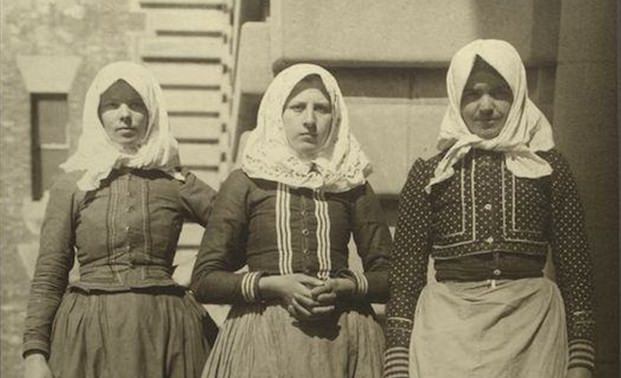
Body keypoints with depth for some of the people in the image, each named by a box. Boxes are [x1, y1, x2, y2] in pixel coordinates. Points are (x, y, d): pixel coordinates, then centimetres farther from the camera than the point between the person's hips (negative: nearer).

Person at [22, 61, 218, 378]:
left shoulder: (176, 183, 6)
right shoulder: (71, 185, 6)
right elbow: (47, 278, 4)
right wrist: (35, 351, -4)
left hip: (164, 330, 0)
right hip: (88, 333, 0)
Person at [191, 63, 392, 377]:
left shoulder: (350, 183, 9)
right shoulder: (245, 183, 4)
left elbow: (390, 275, 10)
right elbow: (204, 280, 1)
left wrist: (344, 287, -9)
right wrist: (272, 285, -11)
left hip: (341, 338, 1)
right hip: (263, 339, -1)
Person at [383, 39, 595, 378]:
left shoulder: (549, 166, 8)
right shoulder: (428, 173, 7)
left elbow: (574, 267, 7)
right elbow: (405, 276, 6)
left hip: (532, 329, 0)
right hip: (449, 333, 0)